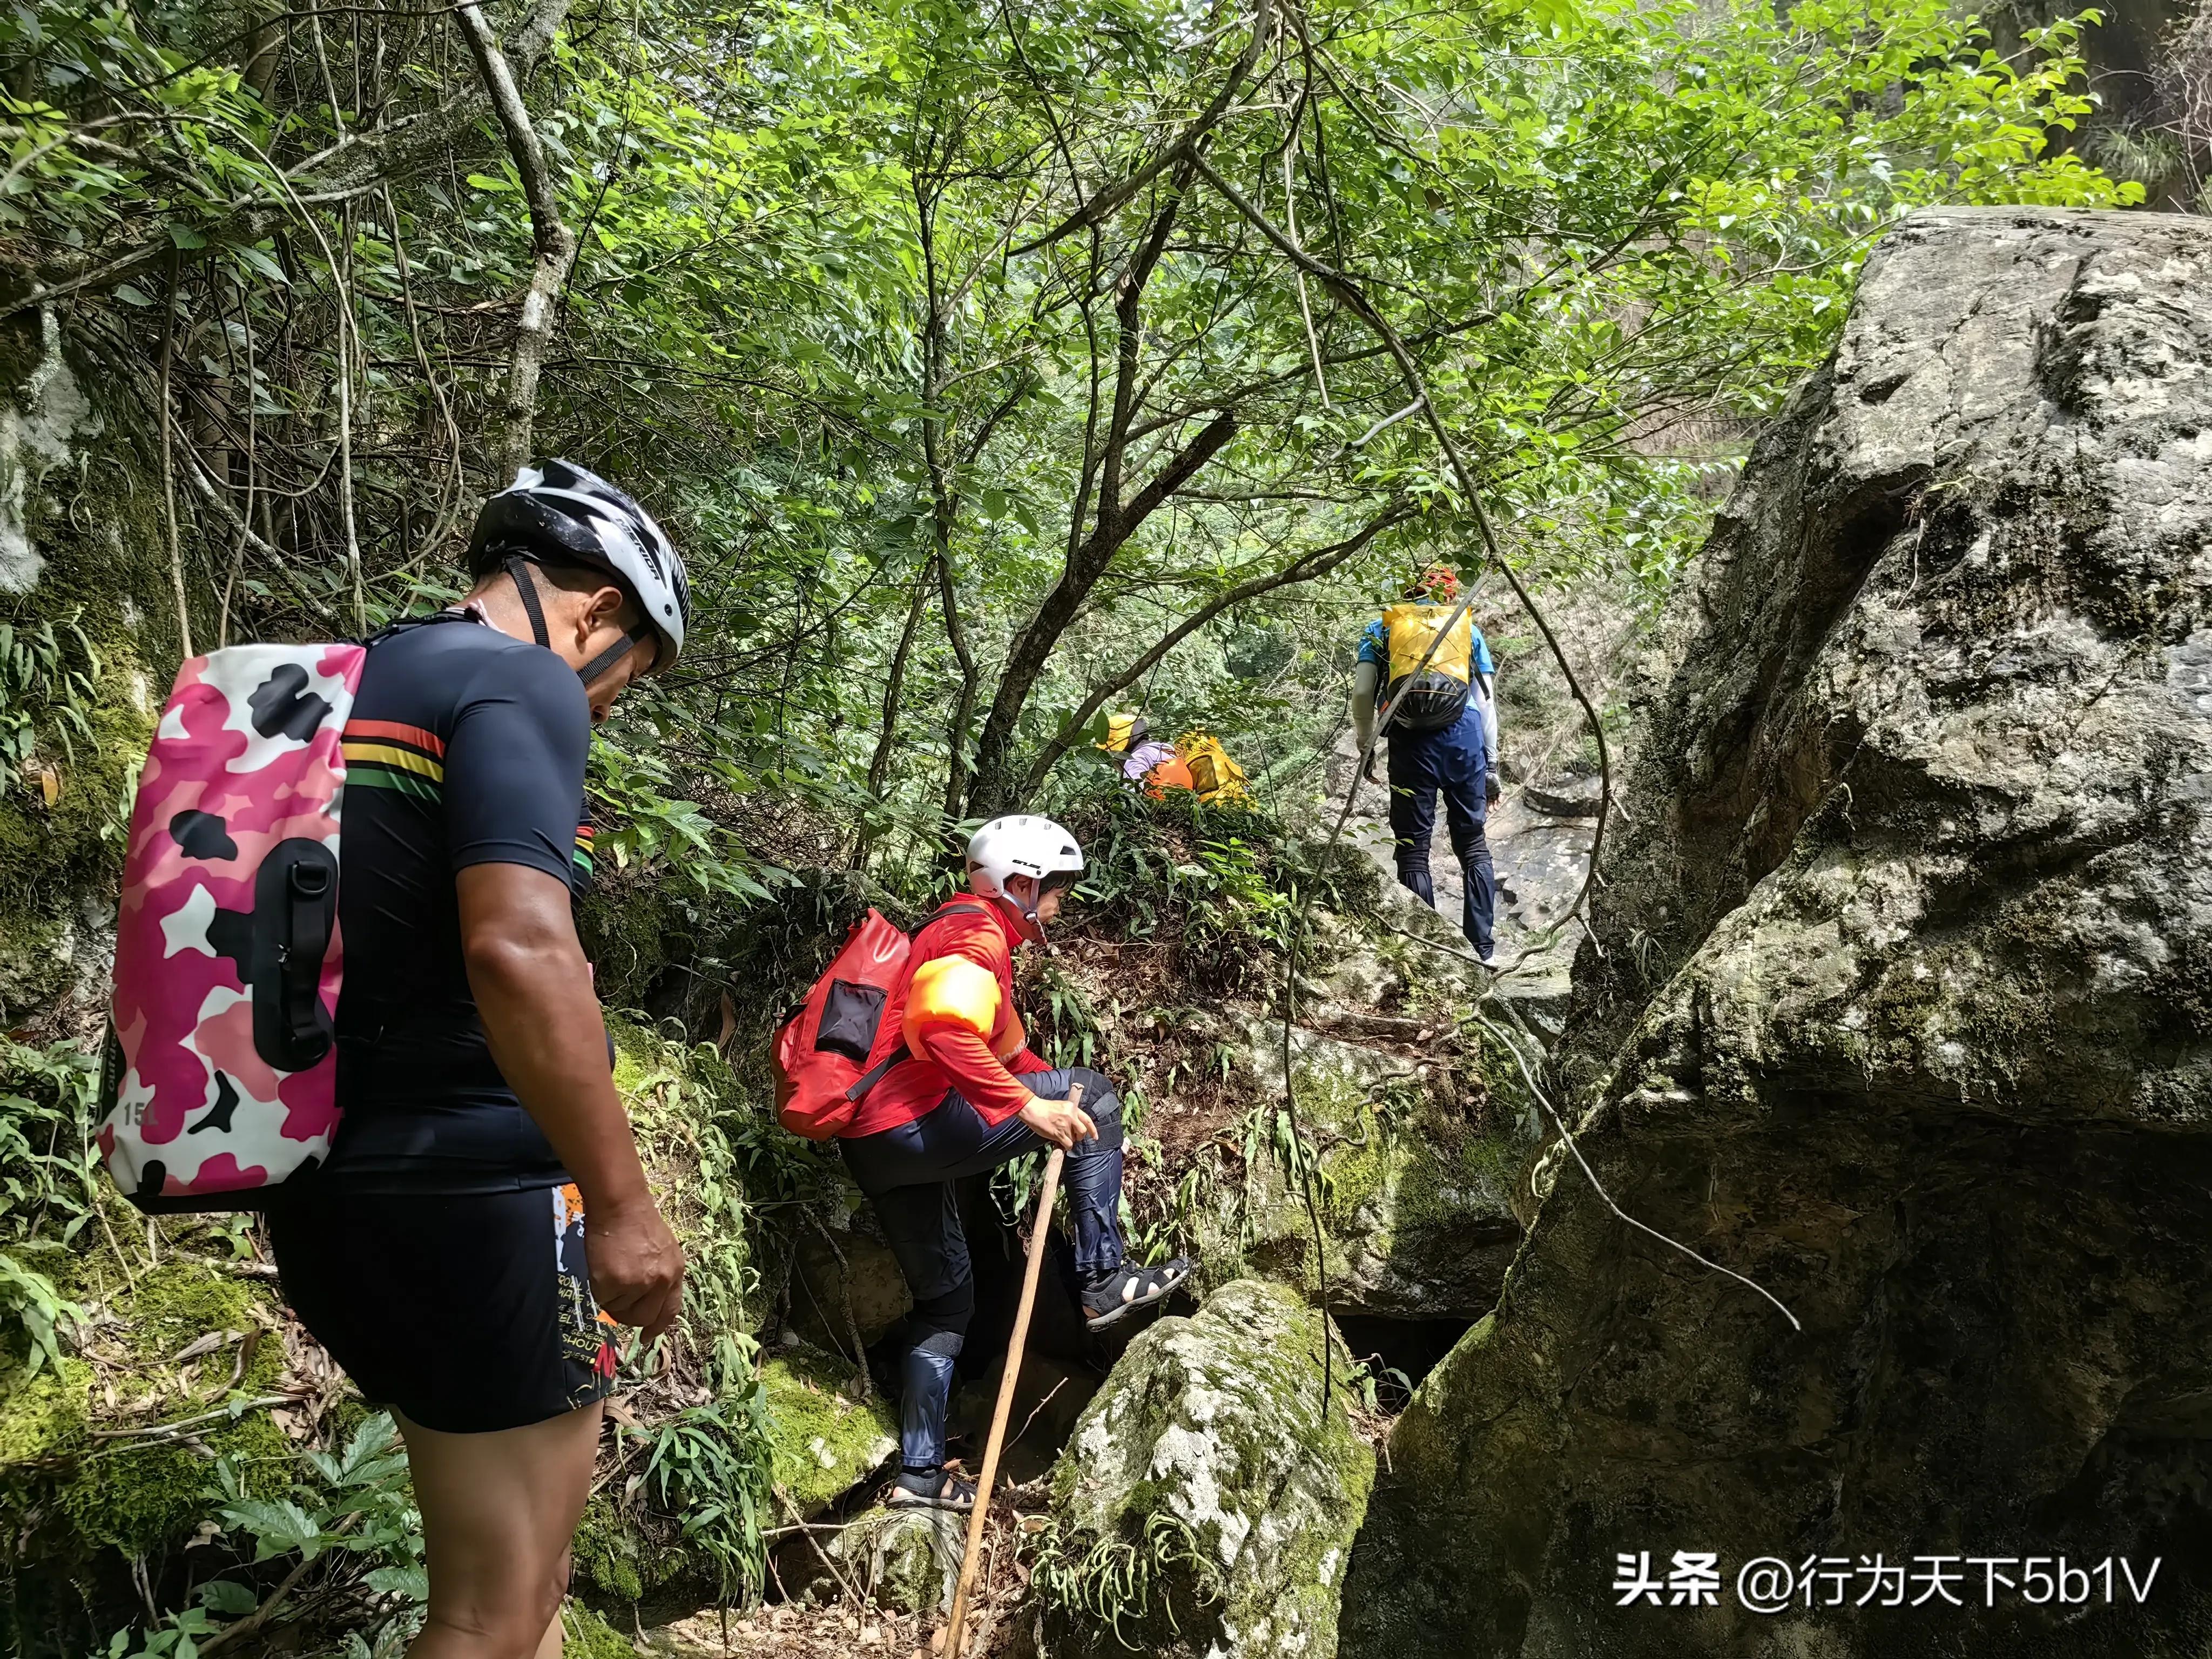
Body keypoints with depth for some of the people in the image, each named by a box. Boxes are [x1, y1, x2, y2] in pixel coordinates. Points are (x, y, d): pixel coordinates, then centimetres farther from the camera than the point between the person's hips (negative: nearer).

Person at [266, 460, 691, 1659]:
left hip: (327, 1193, 10)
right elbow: (519, 949, -26)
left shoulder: (348, 689, 16)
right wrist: (624, 1205, -21)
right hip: (469, 1189, -9)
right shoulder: (520, 681, -12)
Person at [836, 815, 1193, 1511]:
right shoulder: (977, 934, -10)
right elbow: (943, 1029, -29)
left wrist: (1057, 1095, 21)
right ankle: (1103, 1280, -3)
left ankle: (919, 1472, 24)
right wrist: (1029, 1105, -28)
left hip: (872, 1142, 11)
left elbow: (1003, 1045, 30)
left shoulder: (957, 930, 24)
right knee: (1092, 1093, -4)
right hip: (913, 1125, -11)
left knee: (944, 1296, 20)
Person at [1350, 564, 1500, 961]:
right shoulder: (1469, 629, 21)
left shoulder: (1382, 627, 18)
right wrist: (1491, 765, 18)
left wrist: (1366, 746, 16)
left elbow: (1362, 693, 5)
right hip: (1466, 735, 2)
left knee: (1413, 847, 4)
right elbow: (1487, 702, 16)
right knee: (1473, 845, 9)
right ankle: (1480, 950, 5)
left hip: (1411, 740, -1)